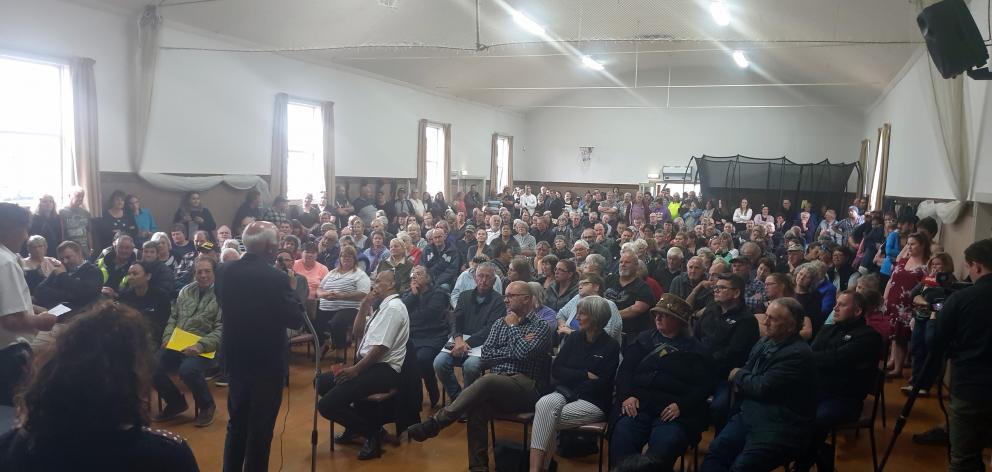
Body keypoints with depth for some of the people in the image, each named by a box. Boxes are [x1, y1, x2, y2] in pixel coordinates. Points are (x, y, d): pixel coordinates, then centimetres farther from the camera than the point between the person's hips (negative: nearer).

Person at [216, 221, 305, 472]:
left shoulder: (227, 272, -2)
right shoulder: (275, 278, -22)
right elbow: (295, 319, -19)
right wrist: (296, 300, -3)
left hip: (236, 358, 6)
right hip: (268, 361, -6)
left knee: (236, 423, 21)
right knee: (260, 427, 7)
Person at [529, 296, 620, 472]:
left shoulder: (611, 346, -4)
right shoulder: (575, 339, 12)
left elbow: (601, 385, -11)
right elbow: (556, 370, 4)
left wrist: (572, 377, -7)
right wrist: (585, 375, -7)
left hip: (593, 402, -4)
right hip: (566, 393, 4)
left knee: (548, 418, -27)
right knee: (544, 404, -30)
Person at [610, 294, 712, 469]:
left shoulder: (694, 348, 14)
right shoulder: (644, 339, 21)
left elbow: (704, 386, 5)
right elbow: (625, 371, 12)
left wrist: (681, 406, -11)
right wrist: (627, 395, -7)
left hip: (674, 410, -2)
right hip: (638, 405, 2)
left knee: (662, 451, -31)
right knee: (620, 442, -28)